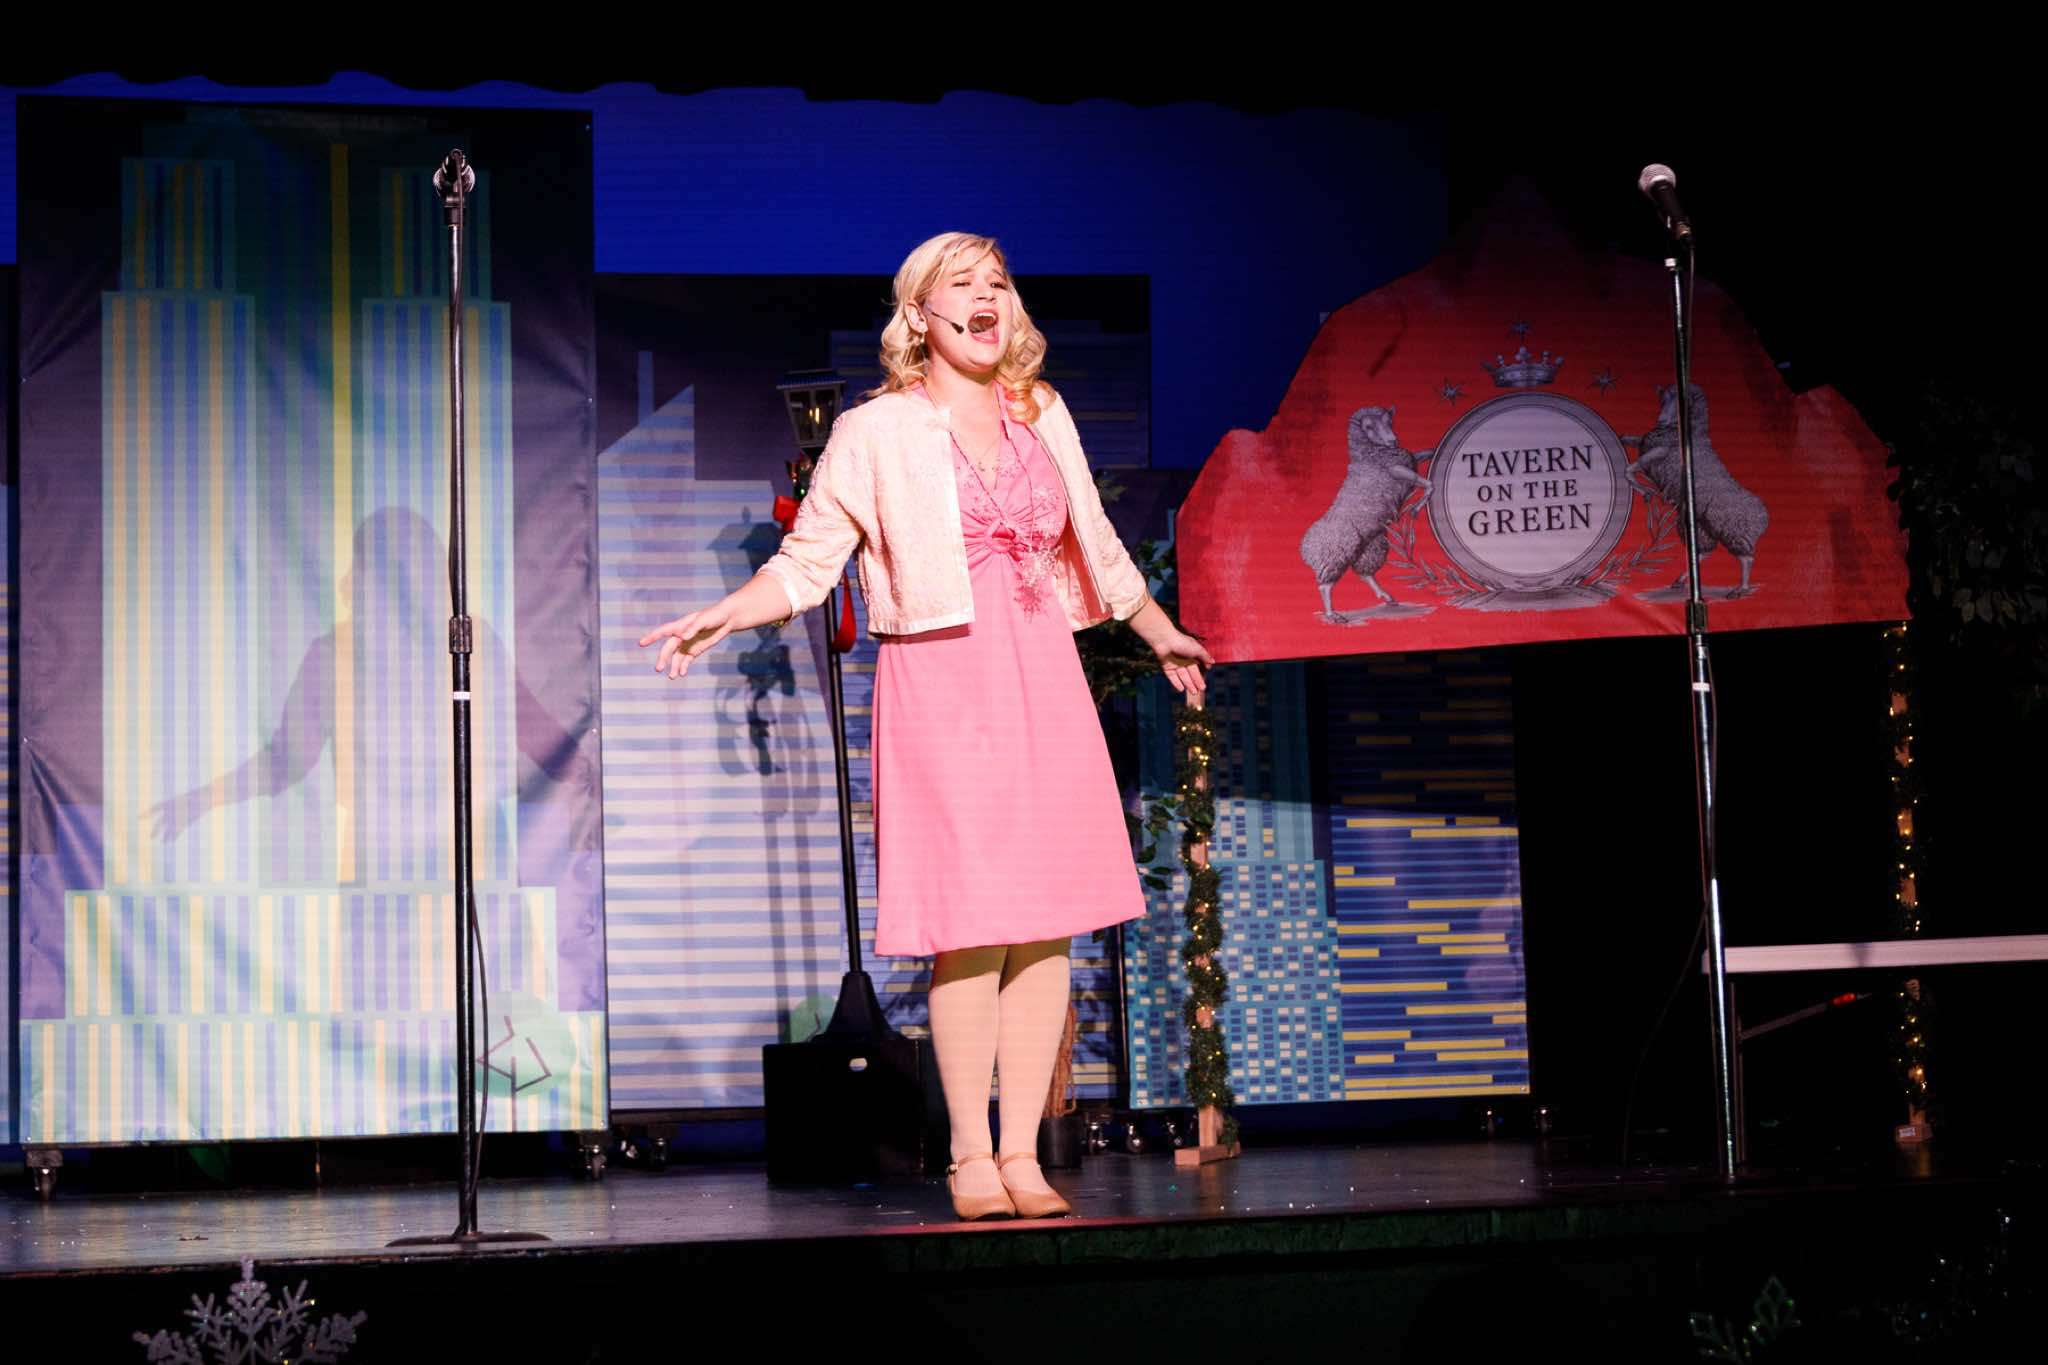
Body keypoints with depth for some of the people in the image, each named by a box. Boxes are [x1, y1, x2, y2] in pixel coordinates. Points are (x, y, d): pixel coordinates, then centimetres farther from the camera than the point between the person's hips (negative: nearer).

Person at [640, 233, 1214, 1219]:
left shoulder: (1042, 416, 15)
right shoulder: (877, 433, 2)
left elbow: (1096, 547, 28)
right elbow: (808, 560, 0)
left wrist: (1159, 632, 38)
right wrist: (725, 615, -15)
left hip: (1043, 683, 4)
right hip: (941, 690, -4)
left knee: (1048, 924, 1)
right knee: (968, 927, -7)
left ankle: (1023, 1154, 8)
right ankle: (970, 1158, 2)